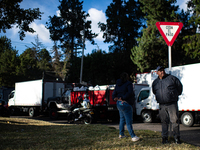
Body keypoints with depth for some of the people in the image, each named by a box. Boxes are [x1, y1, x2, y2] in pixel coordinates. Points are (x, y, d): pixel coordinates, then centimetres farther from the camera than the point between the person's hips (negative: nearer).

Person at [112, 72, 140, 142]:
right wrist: (123, 98, -23)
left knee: (122, 119, 20)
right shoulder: (129, 84, -10)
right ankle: (133, 136, -4)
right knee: (129, 121, -6)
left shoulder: (118, 85, 12)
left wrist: (115, 98, -9)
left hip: (119, 104, 8)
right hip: (125, 104, -8)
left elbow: (114, 94, 8)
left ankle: (121, 134, 28)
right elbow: (130, 92, -25)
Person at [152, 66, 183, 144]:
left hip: (172, 104, -2)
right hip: (162, 105, 3)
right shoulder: (155, 82, 10)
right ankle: (164, 138, 14)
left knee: (175, 121, -3)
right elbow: (154, 92, 26)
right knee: (164, 122, 5)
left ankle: (177, 138, 7)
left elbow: (180, 86, 12)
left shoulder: (172, 78, 1)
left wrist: (176, 95, 17)